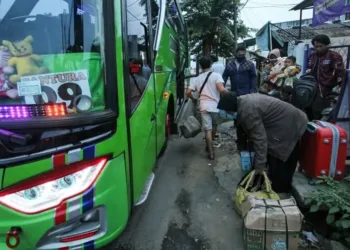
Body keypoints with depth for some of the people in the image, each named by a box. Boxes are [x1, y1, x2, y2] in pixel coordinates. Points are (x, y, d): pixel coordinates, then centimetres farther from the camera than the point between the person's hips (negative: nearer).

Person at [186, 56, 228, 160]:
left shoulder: (197, 79, 7)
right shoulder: (216, 75, -3)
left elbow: (188, 92, 3)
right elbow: (221, 89, -18)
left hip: (204, 107, 1)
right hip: (215, 106, -1)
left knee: (208, 129, 5)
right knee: (214, 127, 22)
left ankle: (211, 153, 3)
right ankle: (209, 146, 37)